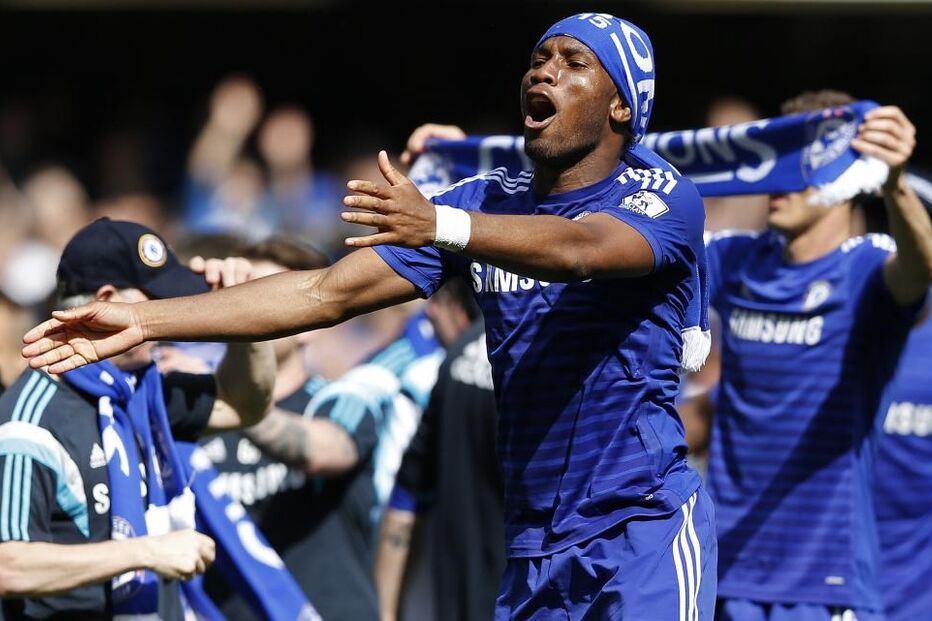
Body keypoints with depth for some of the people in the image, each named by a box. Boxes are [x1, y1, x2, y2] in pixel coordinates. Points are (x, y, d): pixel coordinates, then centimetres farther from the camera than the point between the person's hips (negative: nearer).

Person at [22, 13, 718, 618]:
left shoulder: (665, 199, -6)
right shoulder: (488, 202, 11)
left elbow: (576, 250, -29)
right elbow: (328, 293, 5)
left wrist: (439, 227, -47)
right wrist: (145, 320, -4)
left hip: (643, 530, -6)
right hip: (532, 545, 6)